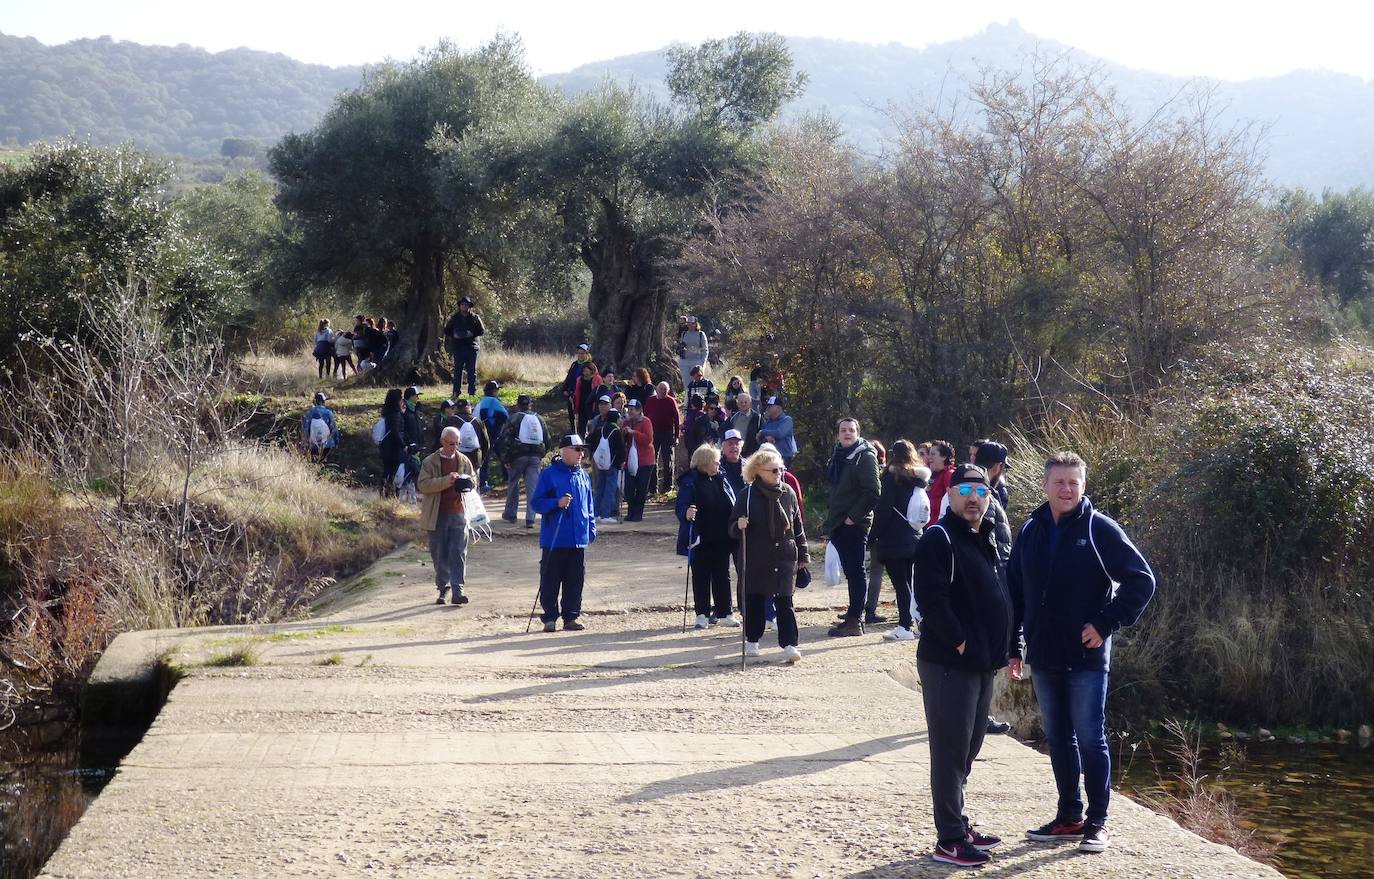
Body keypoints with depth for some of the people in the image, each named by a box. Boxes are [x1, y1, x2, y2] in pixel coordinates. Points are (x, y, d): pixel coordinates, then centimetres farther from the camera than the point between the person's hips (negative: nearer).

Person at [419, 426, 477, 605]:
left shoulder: (464, 461, 10)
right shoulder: (430, 462, 0)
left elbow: (474, 482, 16)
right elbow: (423, 485, -12)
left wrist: (465, 482, -8)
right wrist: (447, 480, -22)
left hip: (458, 513, 1)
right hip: (437, 515, -1)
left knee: (459, 553, -6)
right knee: (439, 555, 6)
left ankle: (457, 591, -8)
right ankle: (442, 589, 18)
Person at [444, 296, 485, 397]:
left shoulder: (475, 317, 5)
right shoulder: (455, 318, 9)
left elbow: (481, 330, 1)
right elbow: (447, 331, 13)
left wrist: (471, 334, -14)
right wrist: (454, 335, -6)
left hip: (472, 346, -1)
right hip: (458, 347, 1)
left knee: (472, 370, 1)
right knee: (457, 370, -1)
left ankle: (472, 391, 6)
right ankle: (456, 392, 2)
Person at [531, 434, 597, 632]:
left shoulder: (583, 476, 11)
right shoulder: (549, 474, -5)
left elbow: (589, 506, 18)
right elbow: (537, 503, -6)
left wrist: (591, 530, 13)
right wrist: (557, 503, -21)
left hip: (578, 540, 5)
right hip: (554, 540, -5)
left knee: (575, 580, 7)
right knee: (550, 580, 1)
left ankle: (571, 617, 16)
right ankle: (549, 617, 9)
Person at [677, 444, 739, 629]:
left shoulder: (721, 480, 7)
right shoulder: (690, 483, -10)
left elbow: (733, 507, 13)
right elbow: (680, 508, -16)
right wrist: (686, 514, -37)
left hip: (722, 539, 5)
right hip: (701, 540, -5)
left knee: (722, 575, 10)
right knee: (701, 577, 5)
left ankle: (725, 613, 18)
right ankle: (702, 614, 14)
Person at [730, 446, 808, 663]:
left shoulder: (788, 493, 3)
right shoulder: (748, 495, -5)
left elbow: (798, 527, 12)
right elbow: (733, 528, 0)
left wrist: (802, 554, 11)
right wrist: (739, 526, -24)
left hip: (784, 557, 1)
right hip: (756, 559, -1)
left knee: (784, 601, -3)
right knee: (754, 600, 9)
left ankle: (789, 644, -4)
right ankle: (752, 641, 23)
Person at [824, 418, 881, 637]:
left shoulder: (865, 457, -9)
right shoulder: (837, 456, 16)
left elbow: (872, 493, -17)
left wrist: (854, 516, -16)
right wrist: (832, 520, 17)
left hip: (854, 525, -8)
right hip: (838, 524, 8)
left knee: (856, 571, -6)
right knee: (850, 571, 12)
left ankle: (854, 621, -6)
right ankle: (855, 616, 18)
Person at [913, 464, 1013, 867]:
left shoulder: (985, 538, 15)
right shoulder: (939, 539, -13)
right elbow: (931, 600, -22)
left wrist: (998, 648, 12)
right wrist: (961, 643, -18)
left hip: (981, 663, 9)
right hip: (948, 663, -9)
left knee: (967, 749, 16)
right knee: (950, 751, -5)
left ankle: (958, 826, 26)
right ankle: (949, 841, -1)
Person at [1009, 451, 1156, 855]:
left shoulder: (1099, 529, -7)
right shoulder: (1031, 531, 7)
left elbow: (1142, 580, -8)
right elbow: (1015, 591, 13)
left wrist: (1107, 624, -13)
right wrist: (1014, 647, 10)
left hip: (1087, 656, -5)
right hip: (1044, 656, 5)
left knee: (1090, 738, -2)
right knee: (1058, 738, 12)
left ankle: (1097, 822, 8)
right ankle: (1069, 817, 23)